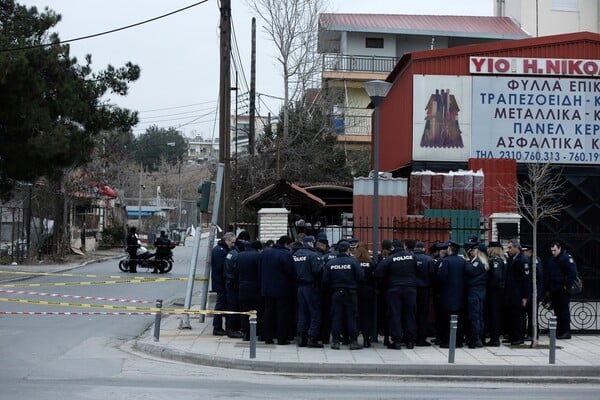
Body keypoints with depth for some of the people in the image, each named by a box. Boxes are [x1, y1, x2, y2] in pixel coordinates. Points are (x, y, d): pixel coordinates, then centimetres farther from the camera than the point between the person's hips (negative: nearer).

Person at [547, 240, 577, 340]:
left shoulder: (566, 258, -9)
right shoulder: (552, 260, 16)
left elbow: (573, 273, -17)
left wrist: (566, 286, -17)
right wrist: (549, 289, 14)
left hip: (563, 290, -8)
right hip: (554, 290, 8)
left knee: (564, 311, -7)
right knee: (557, 311, 9)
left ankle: (566, 332, -4)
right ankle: (559, 331, 14)